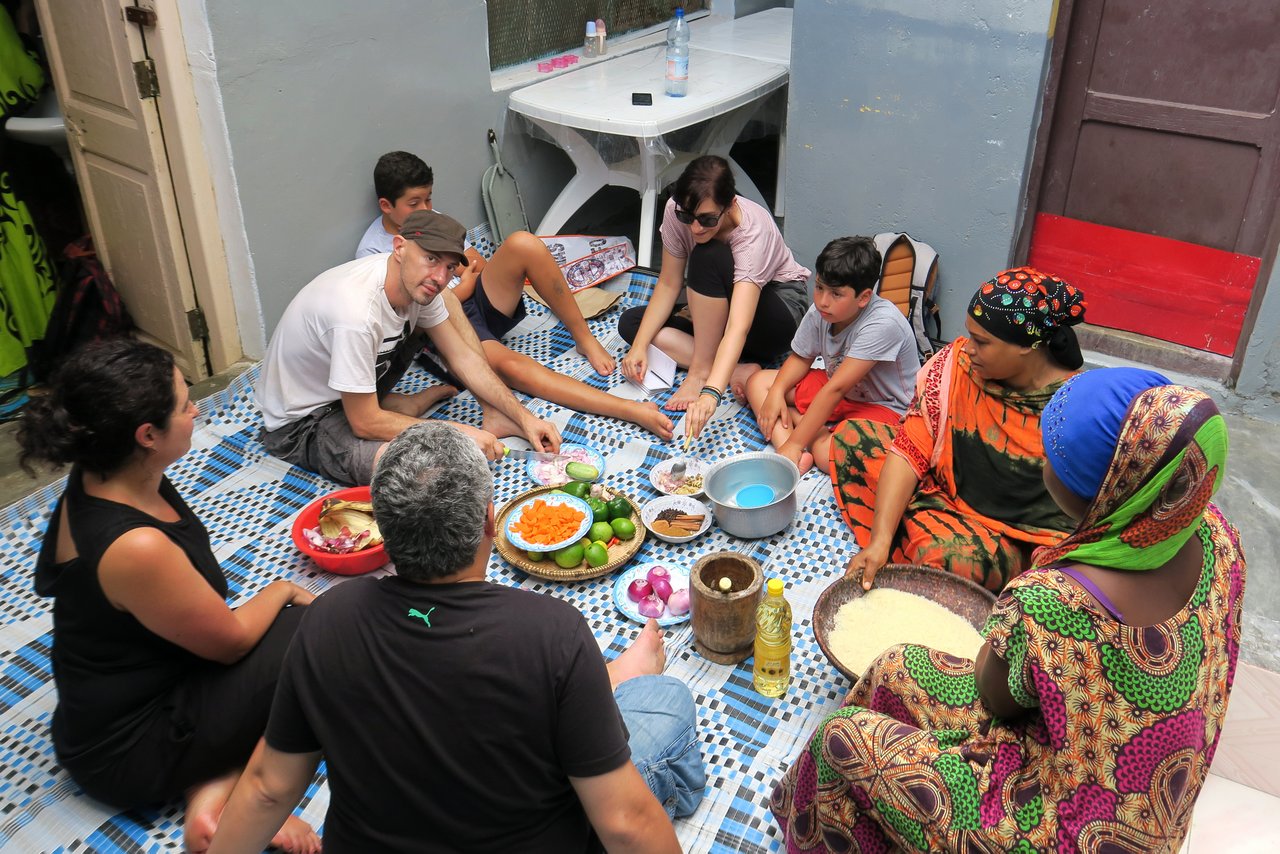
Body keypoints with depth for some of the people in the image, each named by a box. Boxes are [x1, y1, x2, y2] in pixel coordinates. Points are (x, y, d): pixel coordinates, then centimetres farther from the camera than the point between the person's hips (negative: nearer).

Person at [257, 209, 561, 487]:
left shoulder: (417, 281, -11)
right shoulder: (357, 311, -36)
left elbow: (463, 357, -2)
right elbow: (364, 424, -28)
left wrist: (524, 417, -8)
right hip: (299, 424, -9)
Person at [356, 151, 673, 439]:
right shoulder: (372, 254, -7)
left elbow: (479, 266, 15)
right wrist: (462, 288, -2)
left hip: (476, 301, 7)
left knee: (523, 243, -21)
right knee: (510, 365, -37)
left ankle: (585, 339, -13)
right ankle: (632, 410, -50)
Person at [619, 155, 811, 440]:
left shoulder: (753, 232, -35)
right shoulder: (675, 211, -19)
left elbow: (738, 327, -46)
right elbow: (668, 284, -10)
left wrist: (710, 394, -57)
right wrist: (639, 345, -22)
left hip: (781, 310, -7)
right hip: (718, 310, 7)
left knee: (708, 256, -34)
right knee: (630, 322, -13)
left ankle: (701, 372, -23)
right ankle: (738, 370, -23)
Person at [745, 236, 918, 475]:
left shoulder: (882, 324, -32)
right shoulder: (820, 312, -12)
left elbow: (836, 389, -33)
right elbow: (801, 358, 6)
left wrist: (794, 444, -32)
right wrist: (776, 392, -15)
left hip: (883, 406, -8)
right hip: (835, 386, 8)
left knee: (830, 456, -35)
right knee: (758, 382, -1)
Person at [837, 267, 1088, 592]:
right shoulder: (957, 362, -12)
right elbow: (910, 450, -16)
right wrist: (880, 539, -25)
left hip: (1014, 538, -4)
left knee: (949, 554, -37)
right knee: (852, 435, -5)